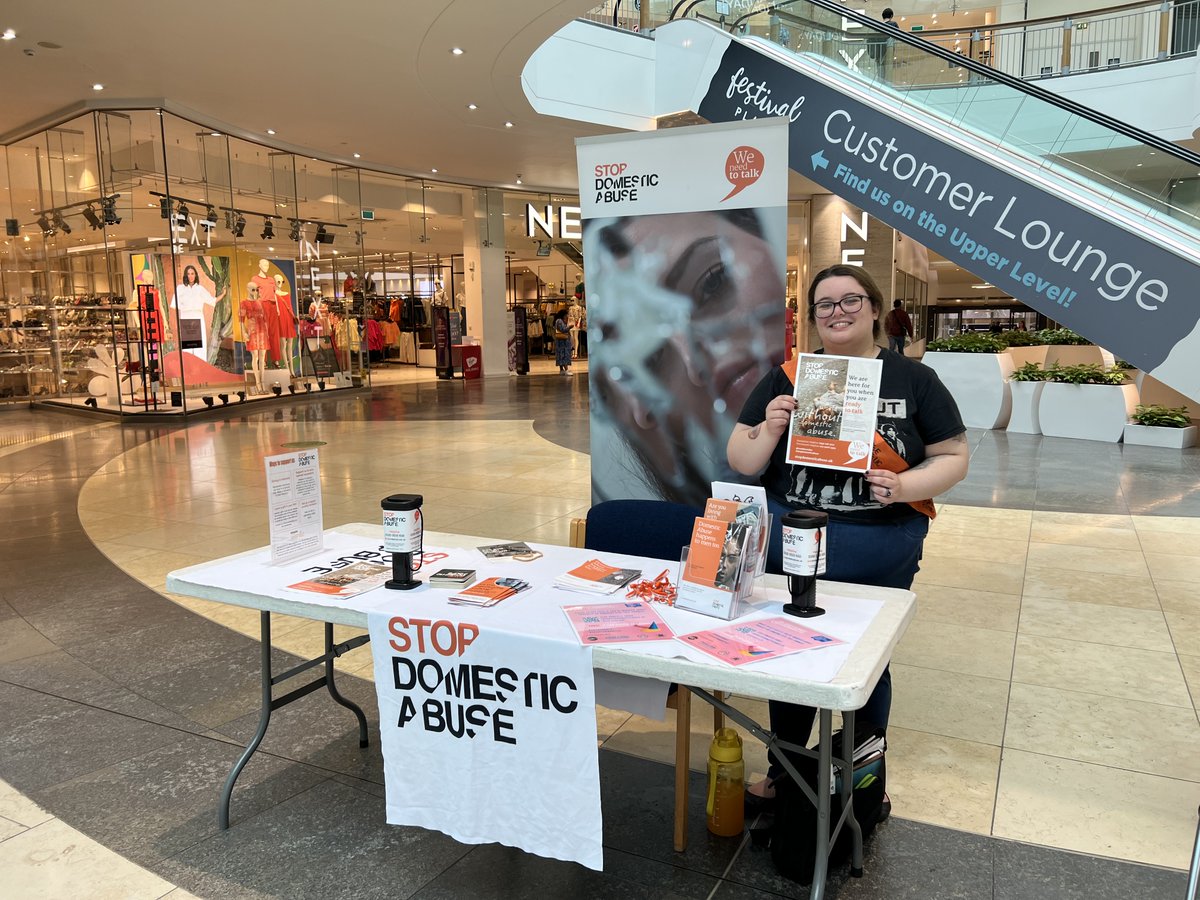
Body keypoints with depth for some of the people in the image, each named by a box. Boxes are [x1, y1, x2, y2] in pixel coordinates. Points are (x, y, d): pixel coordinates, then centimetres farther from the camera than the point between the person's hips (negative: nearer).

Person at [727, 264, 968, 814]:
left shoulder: (913, 380, -1)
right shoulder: (785, 378, 1)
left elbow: (953, 457, 0)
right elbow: (742, 462, 2)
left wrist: (906, 486, -18)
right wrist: (768, 431, -18)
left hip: (881, 553, 0)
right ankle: (783, 772, 36)